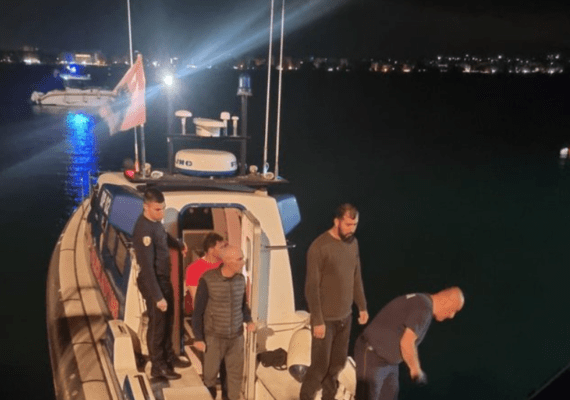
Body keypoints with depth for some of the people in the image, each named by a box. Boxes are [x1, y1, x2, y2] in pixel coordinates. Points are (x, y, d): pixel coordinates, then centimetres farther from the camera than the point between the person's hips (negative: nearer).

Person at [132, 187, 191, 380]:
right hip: (153, 282, -9)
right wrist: (157, 296, -28)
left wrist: (179, 244, 44)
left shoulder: (155, 221, 0)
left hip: (164, 278, 9)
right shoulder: (144, 230, -29)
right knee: (157, 324, 6)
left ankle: (169, 356, 39)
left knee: (168, 320, 21)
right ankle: (158, 367, 22)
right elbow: (147, 267, -29)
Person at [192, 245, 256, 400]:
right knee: (210, 373, 13)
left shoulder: (241, 279, -4)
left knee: (236, 373, 12)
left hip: (237, 336, 4)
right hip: (214, 336, -3)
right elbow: (198, 311, -10)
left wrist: (248, 320, -6)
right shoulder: (207, 280, -18)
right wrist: (198, 337, -8)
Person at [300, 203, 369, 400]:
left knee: (338, 363, 15)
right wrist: (317, 320, -17)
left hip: (345, 316, 6)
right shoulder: (319, 247, -19)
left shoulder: (353, 243, 2)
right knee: (320, 366, 3)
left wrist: (362, 306, 13)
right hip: (326, 319, -6)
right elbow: (311, 287, -17)